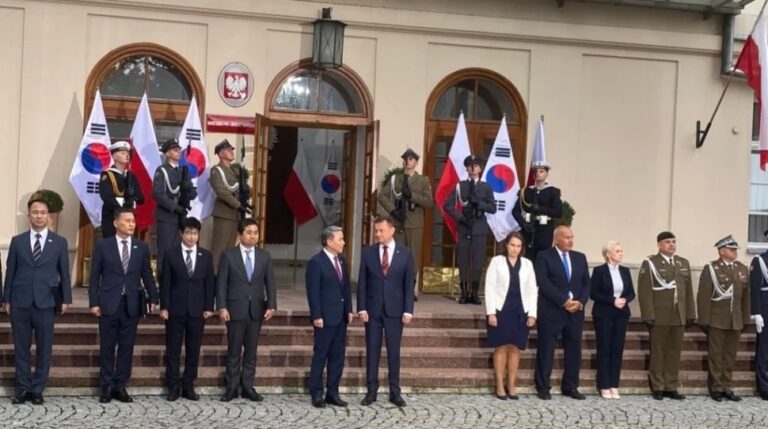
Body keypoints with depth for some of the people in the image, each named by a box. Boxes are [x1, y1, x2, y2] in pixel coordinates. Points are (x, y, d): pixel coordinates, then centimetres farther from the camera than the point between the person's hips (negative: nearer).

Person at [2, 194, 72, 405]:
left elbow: (64, 273, 5)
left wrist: (65, 299, 1)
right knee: (21, 348, 6)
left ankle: (37, 390, 13)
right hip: (20, 303, 1)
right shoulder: (17, 241, 7)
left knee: (44, 349, 3)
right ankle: (23, 389, 16)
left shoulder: (59, 242, 5)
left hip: (46, 302, -1)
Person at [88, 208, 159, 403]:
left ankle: (120, 386, 14)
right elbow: (94, 276, 1)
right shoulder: (103, 245, 1)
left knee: (126, 347, 5)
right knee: (107, 347, 4)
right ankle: (107, 387, 14)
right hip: (109, 303, -2)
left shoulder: (141, 247, 7)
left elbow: (147, 275, 8)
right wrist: (93, 302, -5)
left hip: (132, 304, 2)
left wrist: (153, 298, -1)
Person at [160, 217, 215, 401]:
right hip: (175, 310, -2)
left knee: (193, 350, 6)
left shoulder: (206, 256, 6)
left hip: (197, 310, 2)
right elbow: (166, 283, -1)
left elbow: (209, 283, 6)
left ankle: (188, 386, 14)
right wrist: (164, 307, -6)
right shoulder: (171, 254, 1)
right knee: (173, 350, 3)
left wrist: (209, 307, 0)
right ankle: (173, 387, 12)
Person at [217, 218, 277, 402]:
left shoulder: (265, 256, 7)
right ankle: (232, 387, 12)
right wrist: (222, 307, -12)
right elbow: (221, 283, -4)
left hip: (256, 310, 3)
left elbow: (270, 283, 5)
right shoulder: (228, 255, -1)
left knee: (251, 351, 7)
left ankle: (248, 387, 14)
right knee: (234, 350, 4)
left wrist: (271, 305, -5)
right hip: (235, 309, -2)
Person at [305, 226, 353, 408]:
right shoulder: (316, 262, -11)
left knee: (338, 356, 10)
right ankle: (316, 394, 10)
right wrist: (317, 316, -17)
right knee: (320, 356, 1)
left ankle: (332, 393, 17)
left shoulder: (342, 261, 11)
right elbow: (313, 292, -14)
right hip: (325, 317, -7)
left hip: (341, 316, 7)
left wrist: (349, 310, 11)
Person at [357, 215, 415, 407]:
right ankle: (371, 391, 12)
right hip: (373, 309, 1)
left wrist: (408, 310, -6)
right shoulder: (368, 252, 2)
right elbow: (362, 282, 2)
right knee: (372, 351, 5)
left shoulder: (405, 253, 0)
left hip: (395, 310, -1)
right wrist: (362, 308, -5)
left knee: (394, 352, 5)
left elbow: (409, 284, 0)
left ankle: (395, 392, 13)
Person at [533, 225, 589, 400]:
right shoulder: (544, 257, -3)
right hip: (551, 311, -5)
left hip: (575, 311, 5)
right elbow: (544, 284, -13)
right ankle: (543, 387, 9)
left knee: (574, 350, 7)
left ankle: (570, 387, 17)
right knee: (546, 350, 0)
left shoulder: (580, 257, 13)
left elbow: (586, 283, 10)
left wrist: (580, 302, -7)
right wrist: (564, 301, -18)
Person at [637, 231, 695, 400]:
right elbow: (645, 291, -9)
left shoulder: (683, 263, 13)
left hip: (678, 316, 5)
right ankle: (657, 388, 10)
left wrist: (690, 314, 9)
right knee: (658, 353, 3)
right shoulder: (650, 263, -3)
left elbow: (688, 290, 14)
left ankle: (671, 387, 15)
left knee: (675, 352, 7)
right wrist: (648, 315, -15)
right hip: (659, 316, -5)